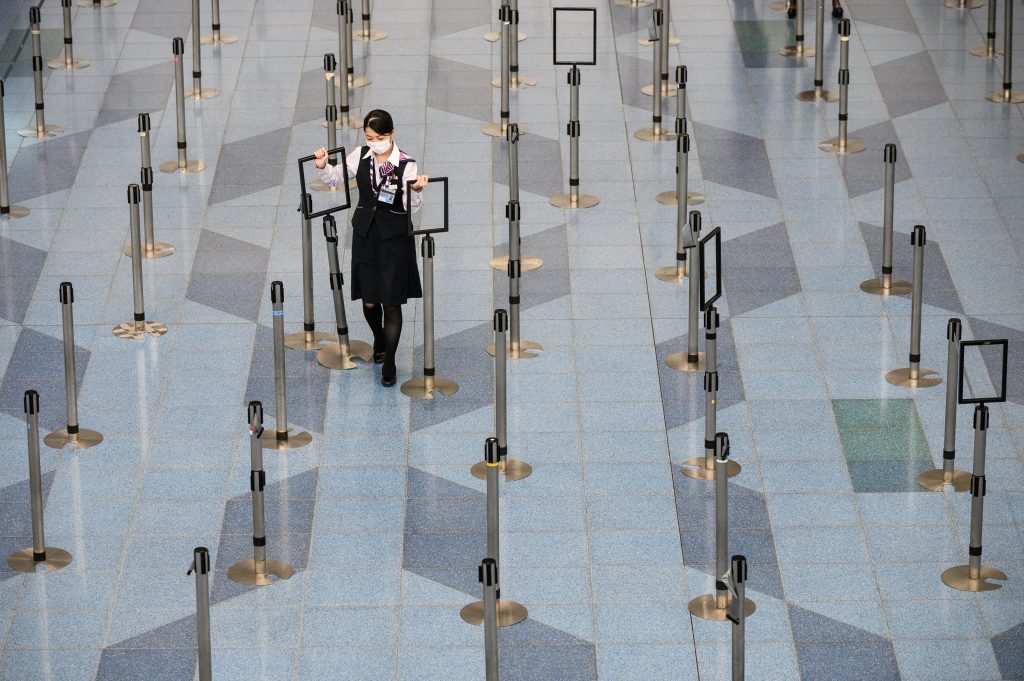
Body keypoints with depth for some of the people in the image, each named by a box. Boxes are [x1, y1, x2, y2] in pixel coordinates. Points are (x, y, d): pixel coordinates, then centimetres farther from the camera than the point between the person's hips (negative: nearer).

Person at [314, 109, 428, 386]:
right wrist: (322, 167, -8)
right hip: (365, 234, 4)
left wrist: (416, 190, -35)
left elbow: (411, 207, -15)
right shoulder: (360, 157, -2)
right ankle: (379, 341, 41)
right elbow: (334, 178, 12)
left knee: (391, 301, -2)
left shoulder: (406, 164, -14)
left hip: (395, 238, -4)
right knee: (369, 300, 9)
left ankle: (389, 364, 9)